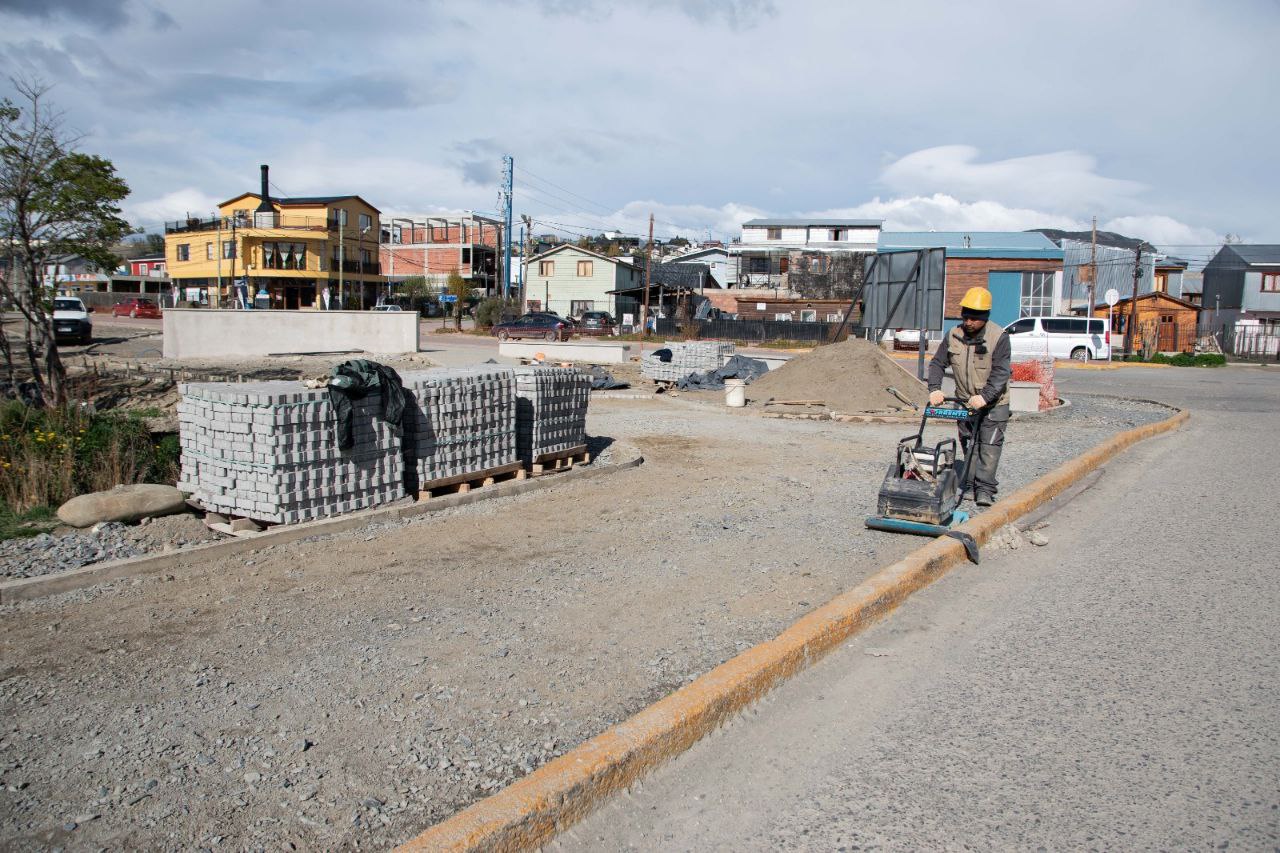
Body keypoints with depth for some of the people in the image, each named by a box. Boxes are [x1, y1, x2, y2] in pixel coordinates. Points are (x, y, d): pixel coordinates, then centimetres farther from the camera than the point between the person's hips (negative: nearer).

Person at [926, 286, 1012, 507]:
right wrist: (934, 389, -16)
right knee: (969, 444, 10)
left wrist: (985, 396, -34)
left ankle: (985, 489, -8)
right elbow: (937, 363, 1)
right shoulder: (953, 336, -2)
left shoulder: (999, 337, -16)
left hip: (993, 403, -4)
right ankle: (970, 484, 19)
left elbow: (1001, 372, -22)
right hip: (965, 401, 5)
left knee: (989, 444, -8)